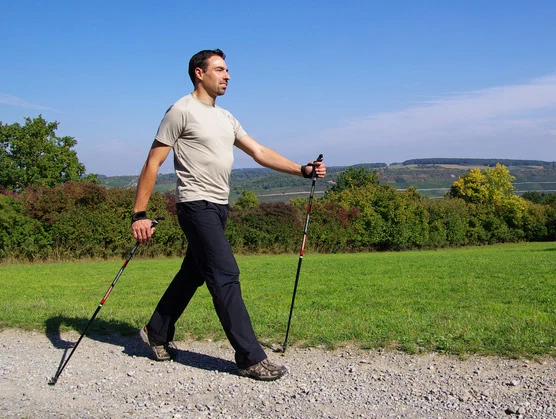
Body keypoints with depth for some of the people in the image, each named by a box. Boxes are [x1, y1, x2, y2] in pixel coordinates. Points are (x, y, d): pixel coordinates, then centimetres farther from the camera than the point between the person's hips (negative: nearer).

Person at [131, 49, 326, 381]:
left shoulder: (225, 117, 18)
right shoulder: (182, 111, -7)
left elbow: (259, 152, 14)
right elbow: (153, 163, -9)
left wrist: (303, 170, 4)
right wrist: (140, 214, -16)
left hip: (219, 207, 9)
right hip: (197, 205, -9)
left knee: (193, 274, 16)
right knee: (226, 276, -11)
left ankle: (157, 333, 34)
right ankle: (251, 358, -6)